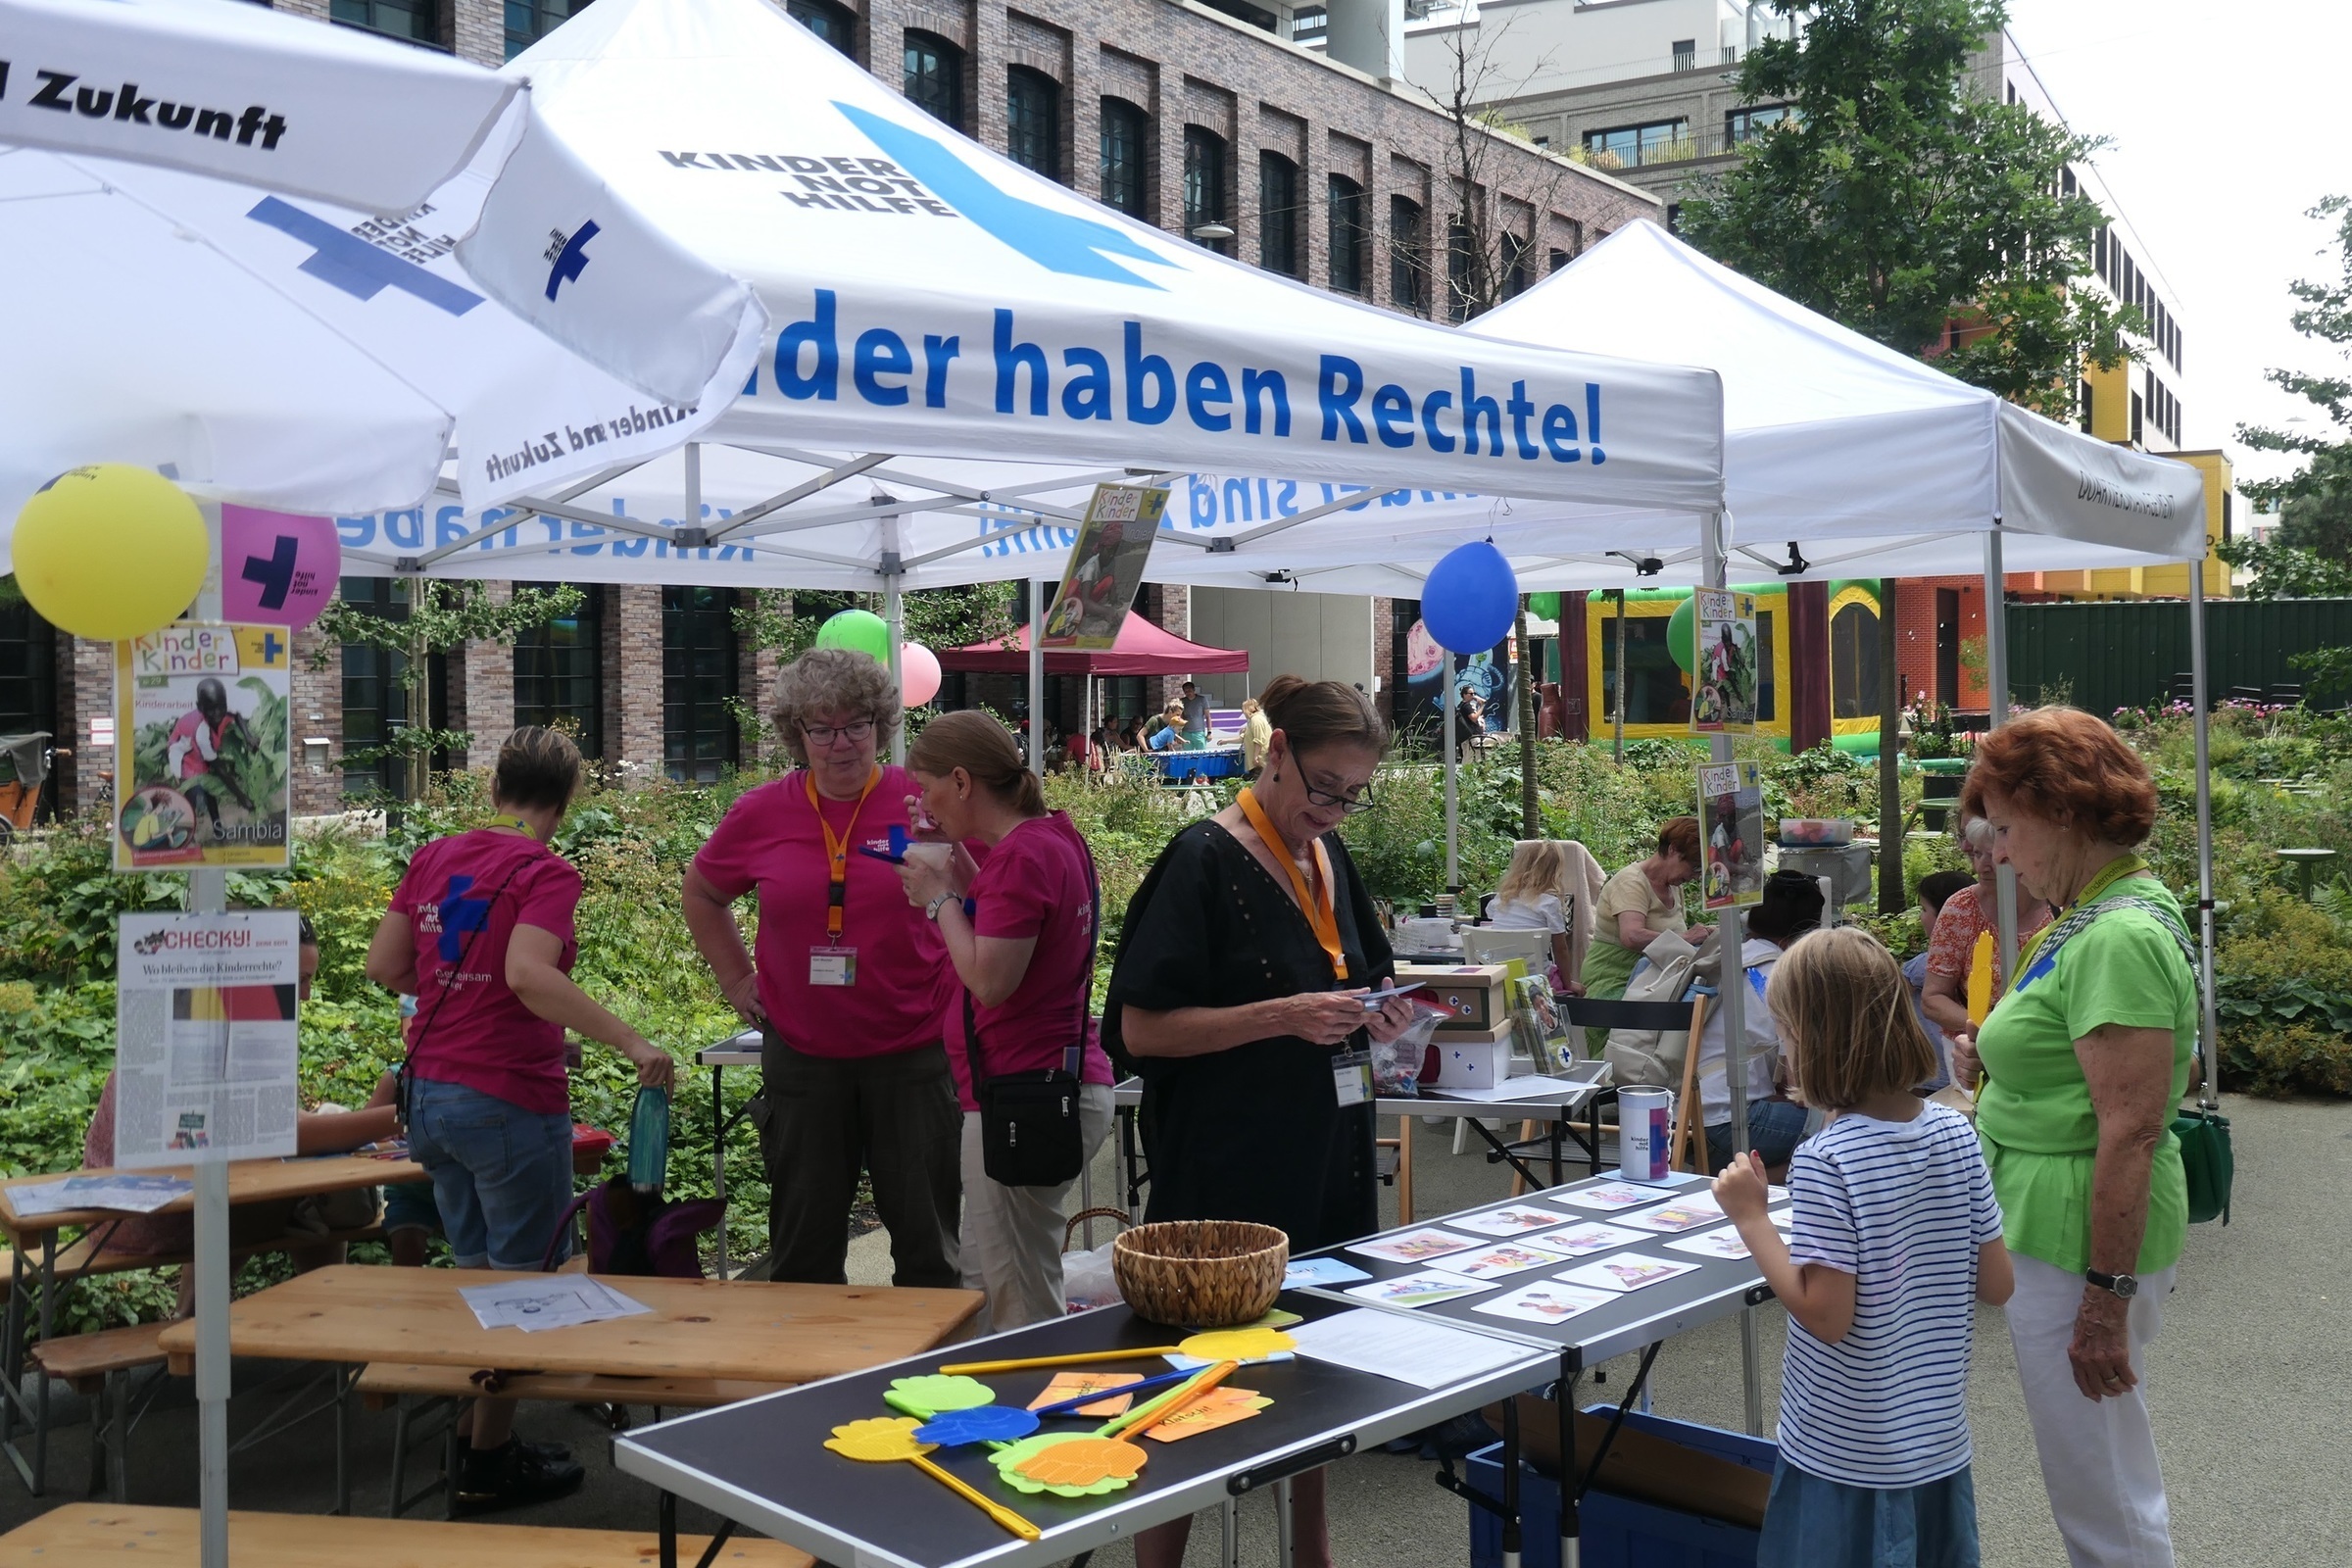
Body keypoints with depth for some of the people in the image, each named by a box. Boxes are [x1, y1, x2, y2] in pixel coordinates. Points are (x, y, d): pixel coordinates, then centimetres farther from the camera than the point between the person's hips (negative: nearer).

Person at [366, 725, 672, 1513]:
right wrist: (630, 1042, -31)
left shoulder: (433, 858, 7)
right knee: (519, 1279, 7)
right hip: (509, 1102, -7)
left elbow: (384, 966, 8)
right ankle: (492, 1464, 15)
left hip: (430, 1089, 7)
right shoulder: (546, 873, -13)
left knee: (476, 1270, 20)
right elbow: (529, 975, -28)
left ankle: (480, 1442, 28)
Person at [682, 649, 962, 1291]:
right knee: (804, 1244, 14)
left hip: (912, 1052, -2)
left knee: (927, 1239, 8)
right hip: (801, 1056, 2)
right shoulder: (760, 814, 0)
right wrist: (736, 978, 11)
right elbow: (702, 893, 18)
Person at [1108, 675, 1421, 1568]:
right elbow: (1142, 1028, -16)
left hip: (1328, 1155, 7)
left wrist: (1377, 1010, 2)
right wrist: (1284, 1015, -24)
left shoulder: (1330, 857, 9)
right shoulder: (1204, 861, -13)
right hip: (1228, 1174, -7)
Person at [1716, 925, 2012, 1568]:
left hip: (1848, 1461, -6)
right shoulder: (1956, 1134, -4)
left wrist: (1751, 1216, -15)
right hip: (1941, 1444, 6)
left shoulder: (1825, 1160, -22)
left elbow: (1825, 1316, -21)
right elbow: (1996, 1285, 1)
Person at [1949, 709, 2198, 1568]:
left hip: (2082, 1241, -10)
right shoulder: (2098, 917, 11)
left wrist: (2107, 1298, -23)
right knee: (2102, 1486, 22)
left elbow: (2132, 1131, -24)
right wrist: (1993, 1067, 7)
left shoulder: (2119, 939, -21)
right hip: (2054, 1230, 10)